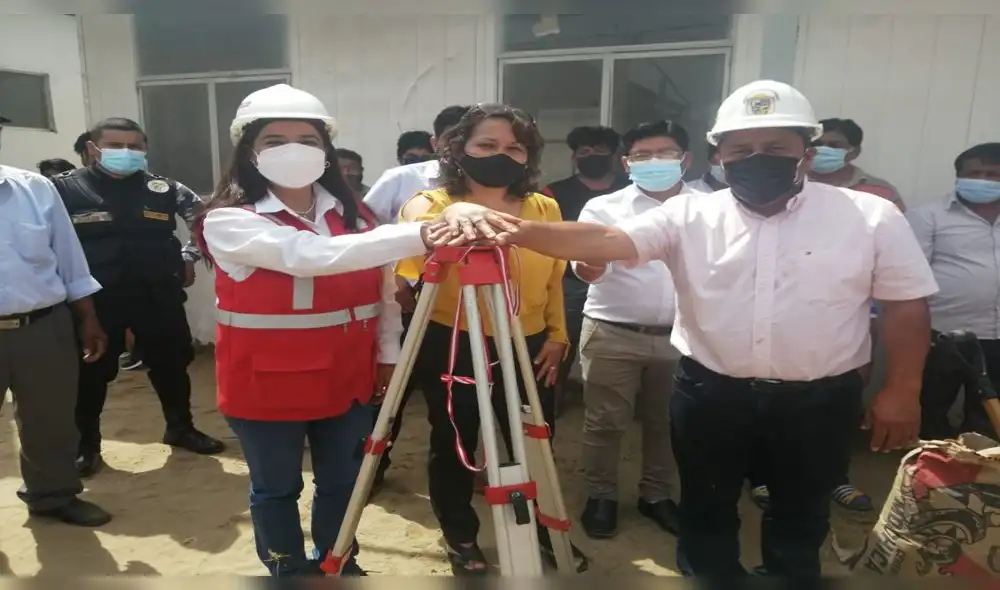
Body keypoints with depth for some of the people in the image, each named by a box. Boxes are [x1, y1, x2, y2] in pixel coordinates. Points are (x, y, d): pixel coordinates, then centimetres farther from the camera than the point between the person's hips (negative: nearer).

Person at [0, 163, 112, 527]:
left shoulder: (36, 188, 4)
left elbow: (70, 262, 7)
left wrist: (87, 320, 6)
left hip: (45, 328, 2)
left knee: (51, 422, 15)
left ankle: (53, 495, 34)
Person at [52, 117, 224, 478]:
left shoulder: (164, 189, 1)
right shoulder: (63, 189, -4)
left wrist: (188, 256, 2)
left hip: (158, 295, 2)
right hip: (94, 298, -2)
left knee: (171, 365, 14)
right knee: (91, 373, 10)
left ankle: (181, 428, 34)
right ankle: (85, 445, 30)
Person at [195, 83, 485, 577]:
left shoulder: (354, 215, 1)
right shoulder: (228, 221, -15)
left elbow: (383, 288, 10)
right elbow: (309, 256, -32)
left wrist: (389, 353, 3)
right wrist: (418, 236, -40)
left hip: (347, 378, 4)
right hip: (267, 384, -3)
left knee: (341, 480, 18)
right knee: (276, 488, 15)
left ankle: (337, 563, 43)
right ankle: (288, 571, 39)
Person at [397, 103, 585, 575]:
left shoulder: (544, 209, 3)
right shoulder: (434, 205, -8)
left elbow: (554, 279, 12)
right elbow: (408, 261, -28)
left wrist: (556, 335, 8)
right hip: (452, 348, -3)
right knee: (454, 447, 12)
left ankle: (544, 531, 41)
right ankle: (461, 536, 36)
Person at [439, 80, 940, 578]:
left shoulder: (871, 216, -5)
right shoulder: (690, 215, -7)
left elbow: (908, 307, 2)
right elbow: (603, 241, -19)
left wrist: (902, 391, -2)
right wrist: (516, 229, -34)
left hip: (820, 400, 0)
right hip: (710, 392, 0)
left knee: (802, 519, 19)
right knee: (706, 510, 17)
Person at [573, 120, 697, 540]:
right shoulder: (604, 208, 0)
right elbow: (586, 271, -11)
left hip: (681, 336, 2)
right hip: (612, 333, -2)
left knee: (667, 422, 14)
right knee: (605, 422, 5)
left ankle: (657, 495, 32)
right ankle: (601, 496, 24)